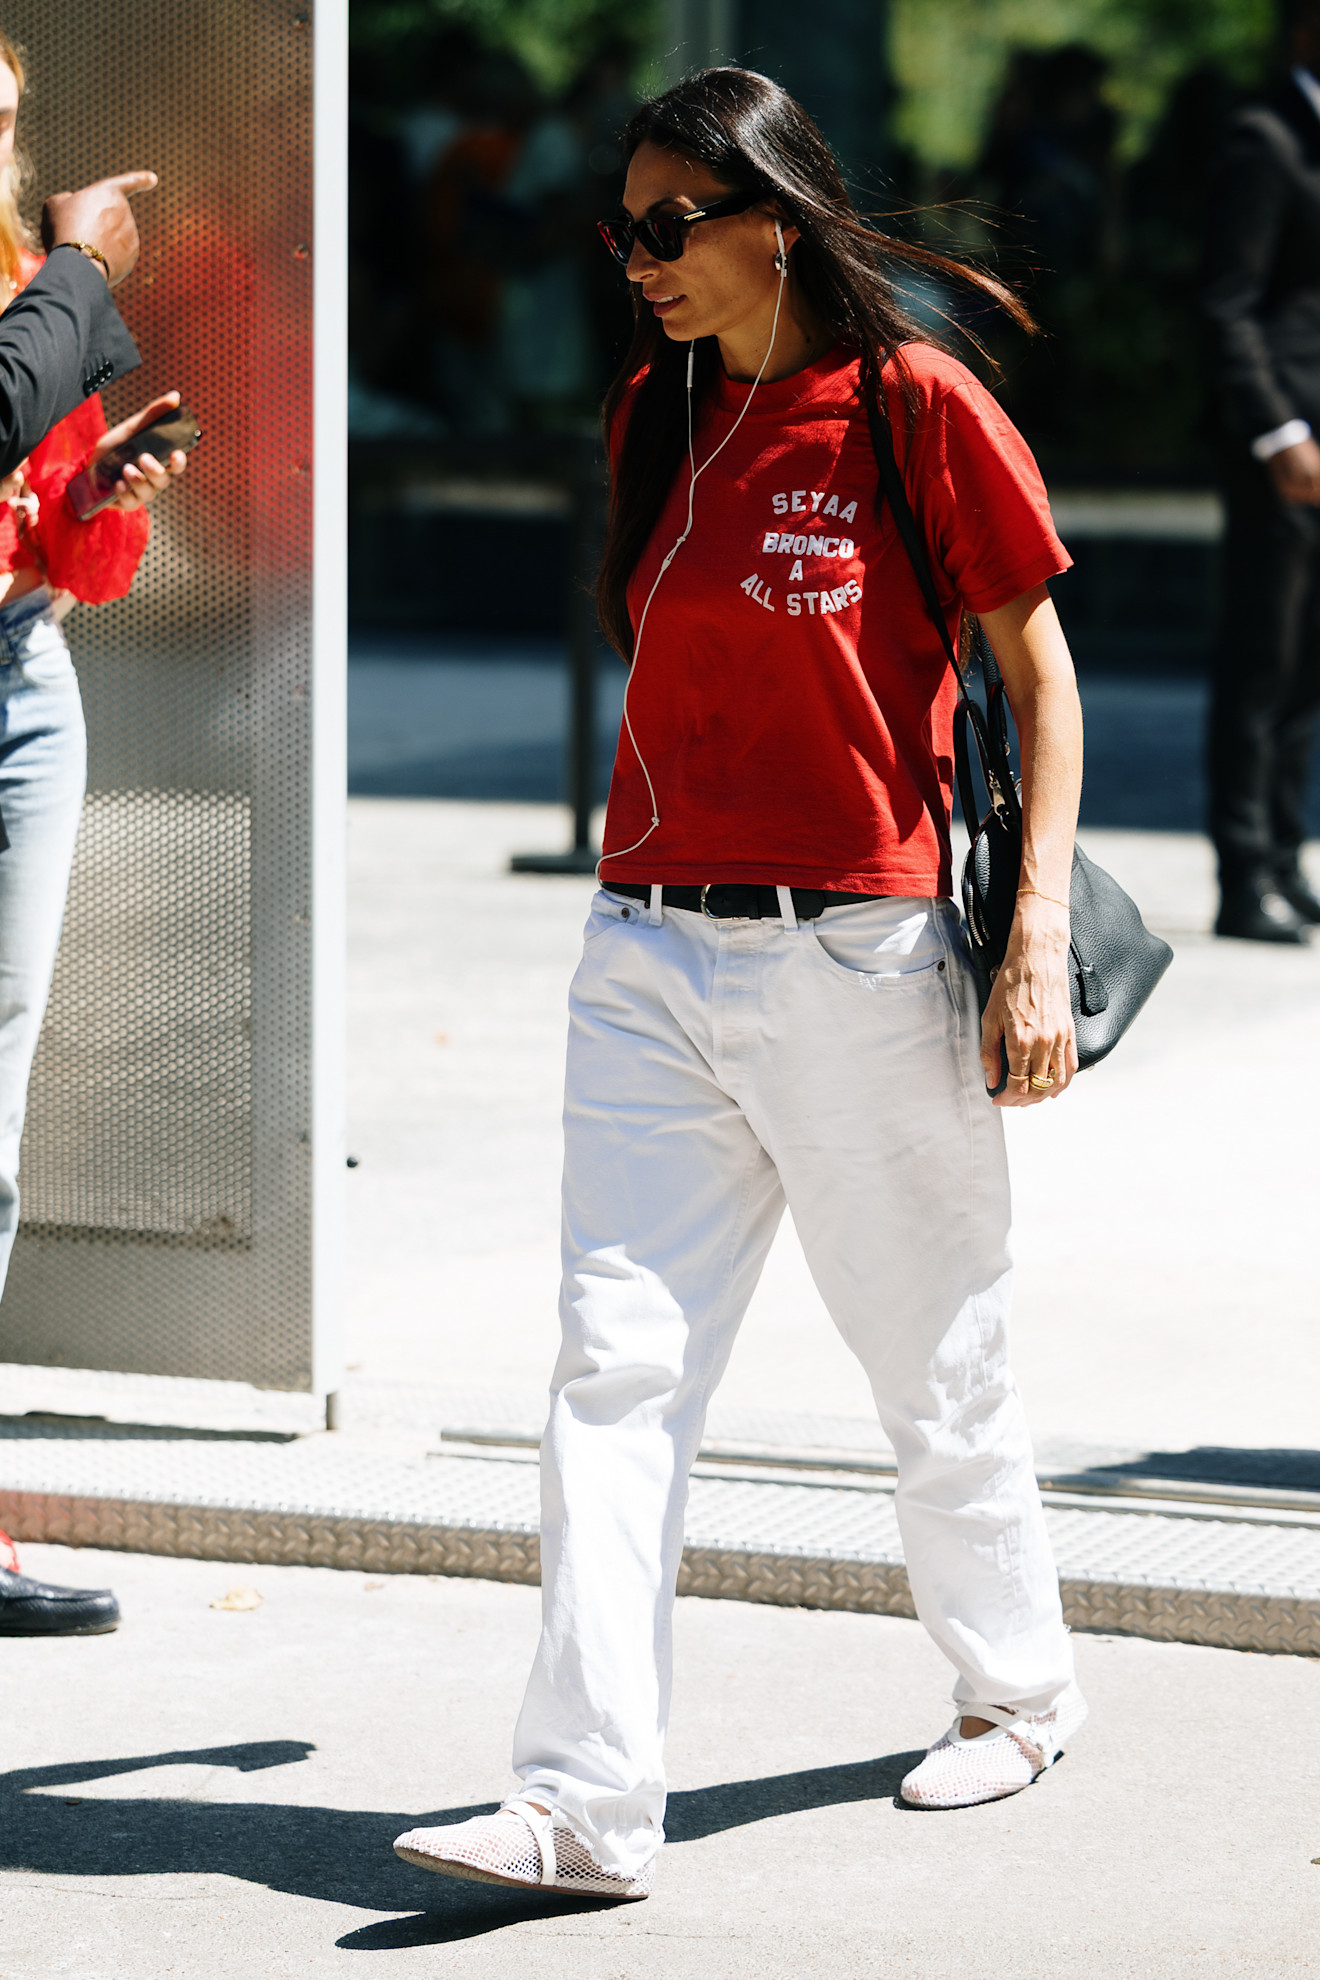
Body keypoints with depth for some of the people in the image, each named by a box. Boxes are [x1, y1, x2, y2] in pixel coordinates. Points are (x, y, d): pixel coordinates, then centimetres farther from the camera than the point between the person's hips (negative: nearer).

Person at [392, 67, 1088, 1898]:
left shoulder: (917, 406, -7)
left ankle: (1019, 1689, 34)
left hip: (861, 957, -5)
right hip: (651, 955, 5)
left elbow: (1039, 670, -4)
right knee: (616, 1368, -6)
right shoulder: (656, 419, 10)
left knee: (936, 1369, 10)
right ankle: (590, 1802, -9)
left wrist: (1039, 939, -11)